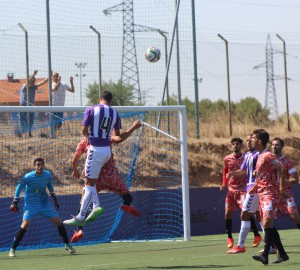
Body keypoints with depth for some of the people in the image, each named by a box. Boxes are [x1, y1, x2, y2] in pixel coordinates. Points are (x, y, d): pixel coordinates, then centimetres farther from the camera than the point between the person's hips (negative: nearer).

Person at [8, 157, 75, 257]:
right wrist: (15, 202, -4)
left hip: (45, 204, 4)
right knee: (25, 225, -20)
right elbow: (19, 187, -4)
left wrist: (54, 198, 18)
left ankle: (67, 245, 20)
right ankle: (12, 249, -13)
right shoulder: (28, 177, -18)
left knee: (58, 222, 2)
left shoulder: (47, 175, -6)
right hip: (31, 205, -4)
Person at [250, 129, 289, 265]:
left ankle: (265, 255, -28)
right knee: (268, 225, 10)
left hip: (270, 194, -10)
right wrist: (254, 187, 18)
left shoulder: (268, 156, -12)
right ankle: (282, 254, 16)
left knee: (267, 223, -19)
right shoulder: (260, 157, 16)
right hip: (262, 194, 10)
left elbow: (281, 169, -17)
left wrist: (281, 187, -21)